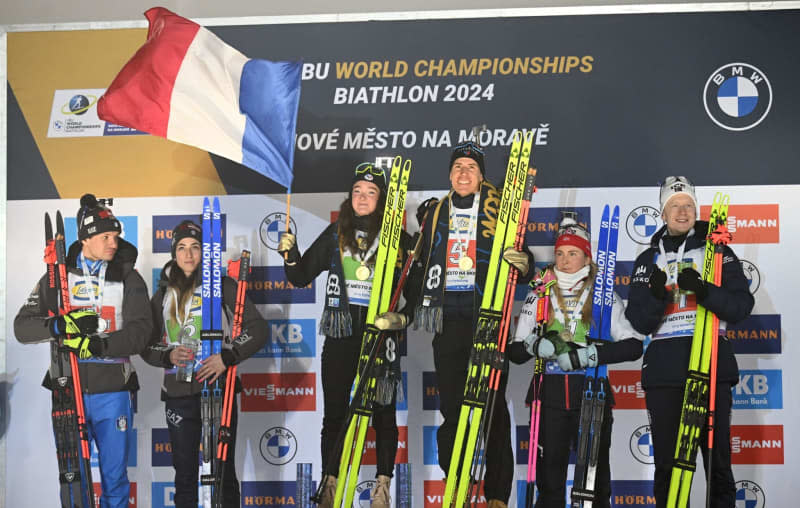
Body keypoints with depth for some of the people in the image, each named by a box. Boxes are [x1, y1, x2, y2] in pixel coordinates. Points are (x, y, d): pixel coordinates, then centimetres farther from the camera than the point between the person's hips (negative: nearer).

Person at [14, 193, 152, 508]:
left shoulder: (128, 278, 2)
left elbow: (140, 331, -9)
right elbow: (22, 327, 1)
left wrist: (97, 344, -23)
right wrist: (59, 325, -18)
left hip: (112, 391, -1)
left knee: (115, 477, 7)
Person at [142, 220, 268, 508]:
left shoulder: (223, 286, 2)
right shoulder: (163, 295, 13)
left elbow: (258, 329, -2)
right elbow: (147, 346, 12)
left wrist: (227, 357, -15)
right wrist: (169, 356, -9)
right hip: (178, 394, 3)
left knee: (224, 471, 2)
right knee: (184, 473, 8)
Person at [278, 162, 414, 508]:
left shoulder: (398, 239, 1)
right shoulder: (335, 234, 8)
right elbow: (301, 277, 10)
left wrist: (403, 317, -14)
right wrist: (290, 253, -6)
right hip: (340, 336, 2)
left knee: (384, 413, 4)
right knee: (334, 412, 6)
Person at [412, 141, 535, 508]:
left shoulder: (499, 211, 5)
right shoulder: (434, 213, 14)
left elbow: (520, 256, 4)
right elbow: (422, 267, 20)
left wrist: (524, 264, -18)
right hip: (448, 316, 3)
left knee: (493, 403, -2)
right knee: (451, 403, 4)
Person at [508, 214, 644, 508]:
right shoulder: (539, 296, 8)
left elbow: (633, 346, -5)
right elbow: (514, 351, 7)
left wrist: (589, 354, -17)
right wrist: (537, 345, -14)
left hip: (592, 394, -1)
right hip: (549, 393, 1)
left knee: (596, 478, 6)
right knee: (549, 481, 4)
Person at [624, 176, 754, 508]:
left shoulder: (718, 252, 9)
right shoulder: (649, 260, 13)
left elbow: (741, 306, -3)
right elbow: (640, 322, 4)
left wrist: (705, 291, -20)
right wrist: (656, 296, -17)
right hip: (664, 369, 2)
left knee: (718, 461, 2)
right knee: (667, 464, 5)